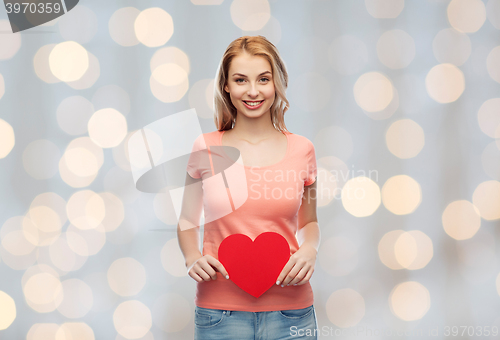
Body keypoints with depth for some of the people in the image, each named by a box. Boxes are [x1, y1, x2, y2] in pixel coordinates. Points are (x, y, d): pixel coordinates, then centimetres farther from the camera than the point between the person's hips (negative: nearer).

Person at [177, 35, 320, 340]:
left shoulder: (301, 150, 2)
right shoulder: (206, 149, 0)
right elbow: (188, 221, 12)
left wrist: (309, 250, -5)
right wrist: (193, 258, -6)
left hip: (289, 311, 1)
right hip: (220, 311, -1)